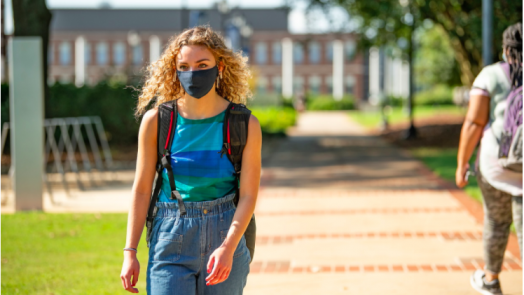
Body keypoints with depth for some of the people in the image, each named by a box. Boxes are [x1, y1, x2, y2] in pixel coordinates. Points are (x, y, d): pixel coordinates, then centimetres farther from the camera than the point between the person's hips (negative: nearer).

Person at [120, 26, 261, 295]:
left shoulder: (245, 125, -2)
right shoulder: (156, 121, 0)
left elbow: (248, 195, -4)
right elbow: (141, 190, 4)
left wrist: (228, 248, -18)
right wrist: (130, 252, 0)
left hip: (226, 236, 0)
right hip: (171, 243, 0)